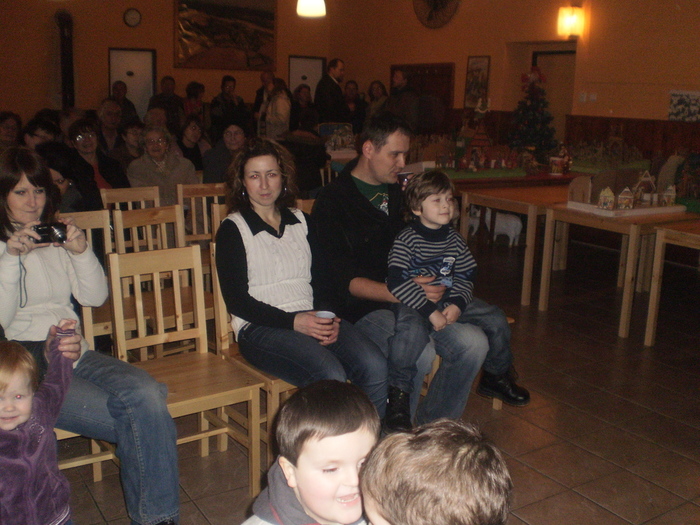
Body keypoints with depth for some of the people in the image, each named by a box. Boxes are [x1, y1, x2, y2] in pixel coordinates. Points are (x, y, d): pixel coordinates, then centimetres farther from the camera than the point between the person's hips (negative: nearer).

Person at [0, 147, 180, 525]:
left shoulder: (57, 238, 18)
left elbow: (95, 297, 11)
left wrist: (81, 252, -5)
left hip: (74, 353, 5)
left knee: (147, 395, -26)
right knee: (138, 420, -25)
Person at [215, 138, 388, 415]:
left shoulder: (300, 221, 18)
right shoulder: (232, 229, 3)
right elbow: (237, 301, -5)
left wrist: (329, 317, -7)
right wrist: (293, 321, -15)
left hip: (311, 318, 5)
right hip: (260, 327, -4)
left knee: (374, 366, -23)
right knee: (330, 376, -32)